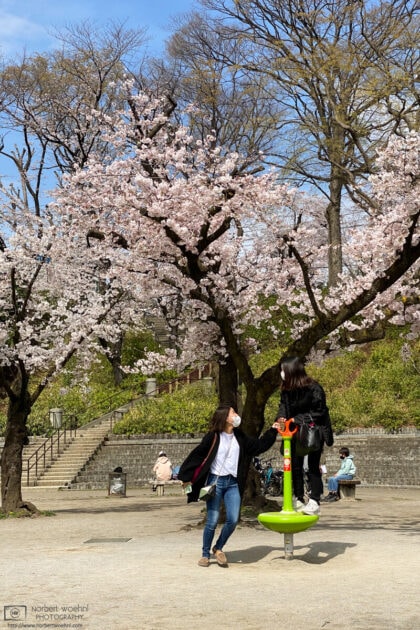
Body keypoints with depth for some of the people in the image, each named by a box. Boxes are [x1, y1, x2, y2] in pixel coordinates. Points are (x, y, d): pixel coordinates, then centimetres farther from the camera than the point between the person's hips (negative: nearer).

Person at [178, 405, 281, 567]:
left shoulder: (240, 437, 9)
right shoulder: (213, 437, -7)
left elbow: (259, 445, 17)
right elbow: (197, 455, -7)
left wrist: (273, 431, 13)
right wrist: (186, 477, -9)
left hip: (233, 483, 5)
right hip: (216, 481, -4)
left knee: (233, 520, -4)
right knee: (212, 521, -3)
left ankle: (218, 548, 19)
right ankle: (205, 554, 15)